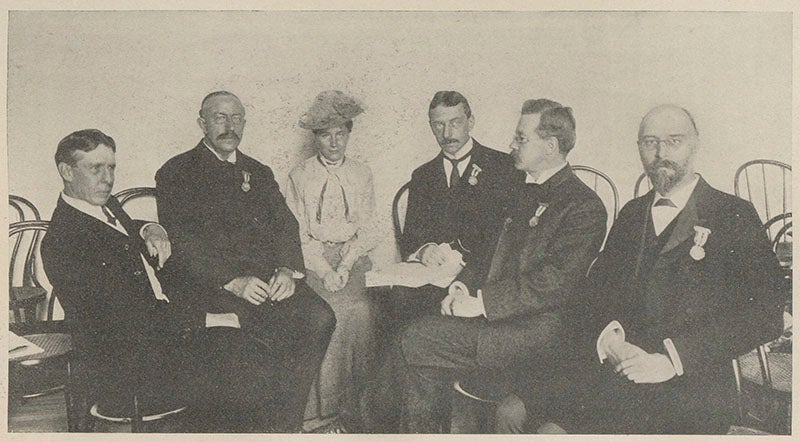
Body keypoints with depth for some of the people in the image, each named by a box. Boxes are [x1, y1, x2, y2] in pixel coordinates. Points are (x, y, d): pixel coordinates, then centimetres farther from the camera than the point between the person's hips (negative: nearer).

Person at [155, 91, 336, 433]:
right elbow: (182, 243, -6)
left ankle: (284, 424, -12)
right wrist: (233, 281, -18)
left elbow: (286, 226, 14)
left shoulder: (259, 173, 24)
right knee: (252, 331, -33)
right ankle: (253, 426, -11)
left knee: (319, 318, -23)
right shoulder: (176, 174, 7)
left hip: (267, 278, 5)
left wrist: (287, 270, -7)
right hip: (208, 285, -4)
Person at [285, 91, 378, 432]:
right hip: (313, 260, -2)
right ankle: (325, 413, -16)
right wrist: (325, 271, -13)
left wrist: (345, 265, -9)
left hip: (353, 259, 2)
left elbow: (368, 231, 9)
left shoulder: (362, 175, 14)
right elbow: (298, 234, 2)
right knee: (354, 310, -27)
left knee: (359, 311, -27)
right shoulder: (299, 177, 8)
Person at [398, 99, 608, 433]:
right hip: (492, 314, 8)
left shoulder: (586, 207, -7)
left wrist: (482, 303, -18)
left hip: (539, 327, -7)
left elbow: (555, 283, -17)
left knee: (419, 343, -19)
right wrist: (464, 285, 1)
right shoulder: (519, 195, 19)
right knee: (416, 333, -15)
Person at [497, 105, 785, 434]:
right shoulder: (632, 214, 21)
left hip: (690, 382, -5)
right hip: (613, 366, 5)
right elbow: (598, 288, 16)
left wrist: (672, 358, -14)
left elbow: (766, 316, -6)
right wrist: (607, 336, -7)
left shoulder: (734, 216, 3)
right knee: (512, 412, -17)